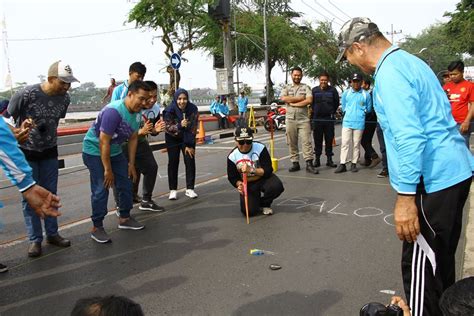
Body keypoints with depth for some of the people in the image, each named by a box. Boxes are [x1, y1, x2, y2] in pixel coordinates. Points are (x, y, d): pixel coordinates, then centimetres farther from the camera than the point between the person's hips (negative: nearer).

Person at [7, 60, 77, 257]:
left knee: (50, 194, 10)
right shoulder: (26, 94, -24)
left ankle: (52, 234, 22)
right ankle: (35, 239, 13)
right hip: (26, 152, -4)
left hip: (49, 152, 4)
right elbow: (8, 116, -9)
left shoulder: (65, 98, -9)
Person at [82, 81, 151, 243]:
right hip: (94, 151, -8)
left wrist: (131, 164, 4)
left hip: (115, 151, 8)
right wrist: (108, 170, -22)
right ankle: (97, 227, 4)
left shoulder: (137, 113, -5)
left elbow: (133, 138, 4)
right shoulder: (114, 111, -30)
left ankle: (125, 218, 24)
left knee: (126, 184, 9)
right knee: (101, 189, -9)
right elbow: (103, 142, -28)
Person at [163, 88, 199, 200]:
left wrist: (189, 145, -17)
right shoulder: (170, 110, -20)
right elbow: (167, 127, -18)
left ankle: (190, 189, 3)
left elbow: (193, 128, -15)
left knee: (190, 161, -5)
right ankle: (173, 190, 8)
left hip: (188, 138, 1)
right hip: (173, 139, -1)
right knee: (173, 162, 0)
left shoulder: (193, 109, -18)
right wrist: (179, 126, -36)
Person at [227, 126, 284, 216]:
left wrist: (252, 170, -35)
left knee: (277, 187, -32)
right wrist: (239, 184, -24)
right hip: (247, 185, 1)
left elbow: (268, 170, -20)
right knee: (249, 211, -17)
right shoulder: (232, 156, -12)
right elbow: (232, 177, -2)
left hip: (263, 178, 0)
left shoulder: (260, 148, -18)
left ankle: (264, 204, 3)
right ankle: (255, 200, 23)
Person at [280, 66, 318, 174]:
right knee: (292, 143, 6)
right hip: (290, 119, 2)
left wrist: (293, 103, -10)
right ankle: (295, 163, 15)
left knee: (306, 141, -6)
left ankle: (309, 164, -6)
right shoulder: (286, 88, 11)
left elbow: (309, 100, -9)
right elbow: (283, 98, -10)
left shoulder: (306, 87, 6)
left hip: (304, 119, -2)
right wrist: (300, 98, -8)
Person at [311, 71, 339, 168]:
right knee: (317, 140, 4)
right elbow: (311, 103, 11)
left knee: (329, 140, 5)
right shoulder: (314, 90, 4)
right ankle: (317, 159, 12)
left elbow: (336, 103, 9)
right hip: (317, 118, 0)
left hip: (329, 119, 0)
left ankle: (329, 159, 12)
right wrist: (314, 111, 8)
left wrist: (332, 112, 8)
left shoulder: (332, 90, 2)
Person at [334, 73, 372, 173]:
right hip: (347, 122, 1)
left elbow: (368, 108, 11)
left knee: (356, 144, 6)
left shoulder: (366, 94, 1)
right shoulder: (346, 93, 5)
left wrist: (361, 113, 10)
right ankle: (342, 164, -3)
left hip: (359, 123, -1)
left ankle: (354, 164, 13)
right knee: (345, 143, -4)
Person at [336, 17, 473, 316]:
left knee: (420, 267, -1)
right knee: (441, 261, 22)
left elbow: (409, 138, -25)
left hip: (433, 181, -10)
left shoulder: (389, 73, -16)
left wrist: (406, 196, -22)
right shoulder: (410, 61, 15)